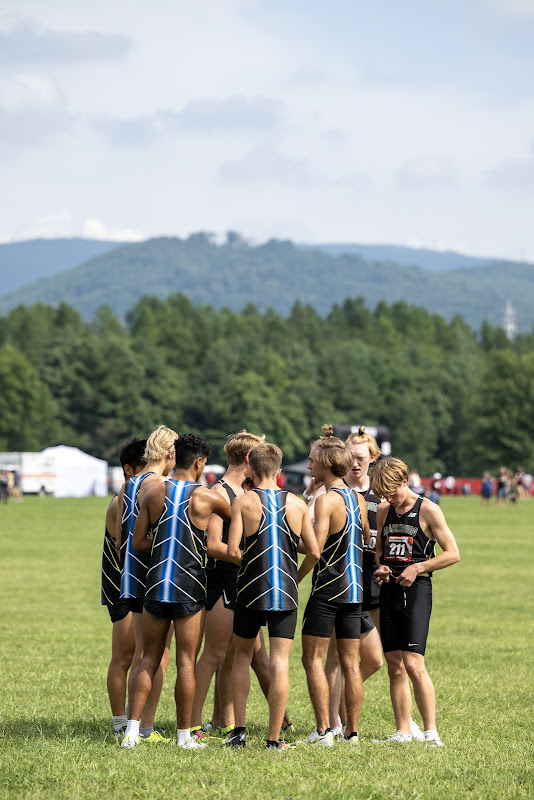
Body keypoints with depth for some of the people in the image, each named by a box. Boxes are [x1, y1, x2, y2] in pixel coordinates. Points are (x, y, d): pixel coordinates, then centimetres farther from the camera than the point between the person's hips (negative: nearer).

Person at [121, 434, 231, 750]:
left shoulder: (155, 493, 3)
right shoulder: (207, 497, -5)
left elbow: (138, 542, 3)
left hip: (157, 583, 3)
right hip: (190, 588, -3)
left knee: (149, 660, 10)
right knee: (186, 662, 3)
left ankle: (132, 730, 3)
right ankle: (185, 736, 6)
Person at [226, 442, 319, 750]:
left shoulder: (243, 502, -5)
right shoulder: (297, 504, 2)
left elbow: (232, 550, -12)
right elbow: (314, 552, 2)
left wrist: (247, 558, 10)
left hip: (251, 589, -1)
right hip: (287, 592, 1)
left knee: (243, 655, 17)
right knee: (280, 663, 1)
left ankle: (240, 730, 11)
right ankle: (274, 738, -1)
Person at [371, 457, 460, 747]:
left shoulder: (428, 511, -4)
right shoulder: (383, 512, 13)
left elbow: (452, 553, -4)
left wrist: (417, 568, -12)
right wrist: (380, 566, 4)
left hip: (416, 591, -6)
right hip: (389, 590, 6)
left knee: (413, 664, -14)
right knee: (394, 666, 4)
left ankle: (431, 732, -8)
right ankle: (402, 732, 9)